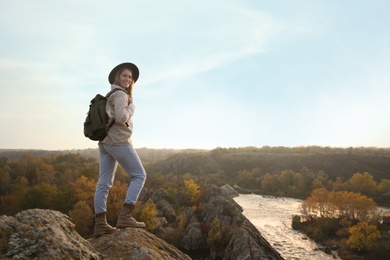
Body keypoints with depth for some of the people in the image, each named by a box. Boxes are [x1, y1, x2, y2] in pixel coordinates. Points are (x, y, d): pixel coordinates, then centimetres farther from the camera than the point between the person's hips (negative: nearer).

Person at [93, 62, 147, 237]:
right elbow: (121, 118, -21)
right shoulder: (120, 94, -8)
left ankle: (100, 224, 3)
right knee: (139, 175, -4)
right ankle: (125, 216, -10)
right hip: (118, 141, -9)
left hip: (106, 142, 10)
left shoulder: (110, 95, 23)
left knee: (104, 183, 3)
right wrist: (132, 107, -3)